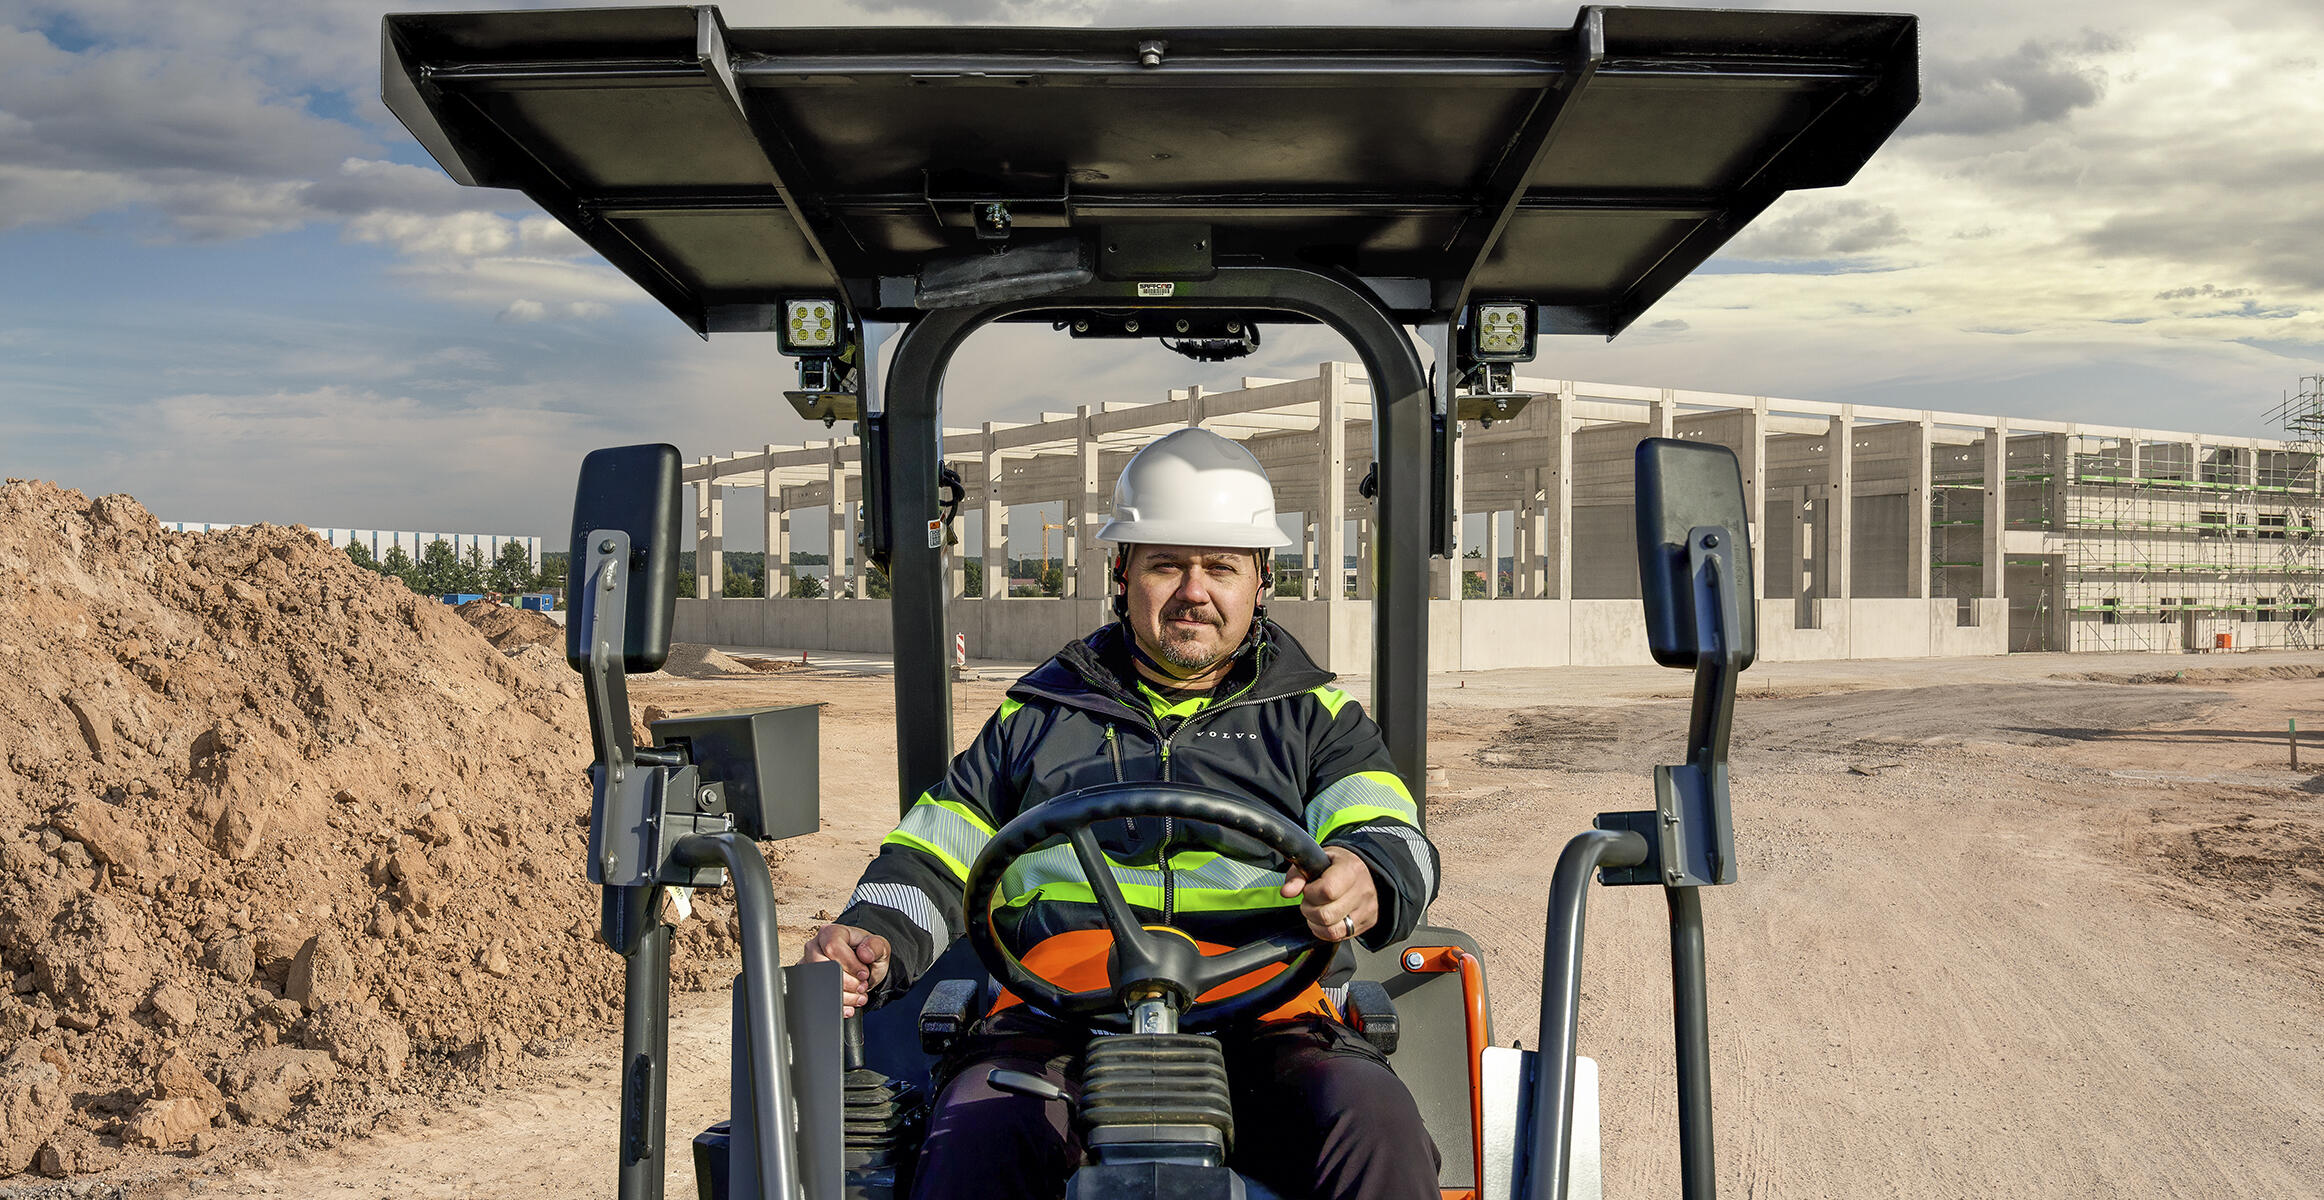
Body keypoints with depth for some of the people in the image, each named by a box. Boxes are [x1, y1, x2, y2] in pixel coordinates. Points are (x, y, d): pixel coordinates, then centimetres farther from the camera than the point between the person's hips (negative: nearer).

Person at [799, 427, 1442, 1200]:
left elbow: (1397, 845, 6)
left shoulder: (1315, 717, 22)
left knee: (1376, 1124, -32)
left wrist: (1365, 880, -20)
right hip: (1061, 1014, 1)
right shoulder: (1042, 712, 25)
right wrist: (875, 938, 2)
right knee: (977, 1137, -32)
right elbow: (936, 854, 25)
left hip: (1260, 1016, 0)